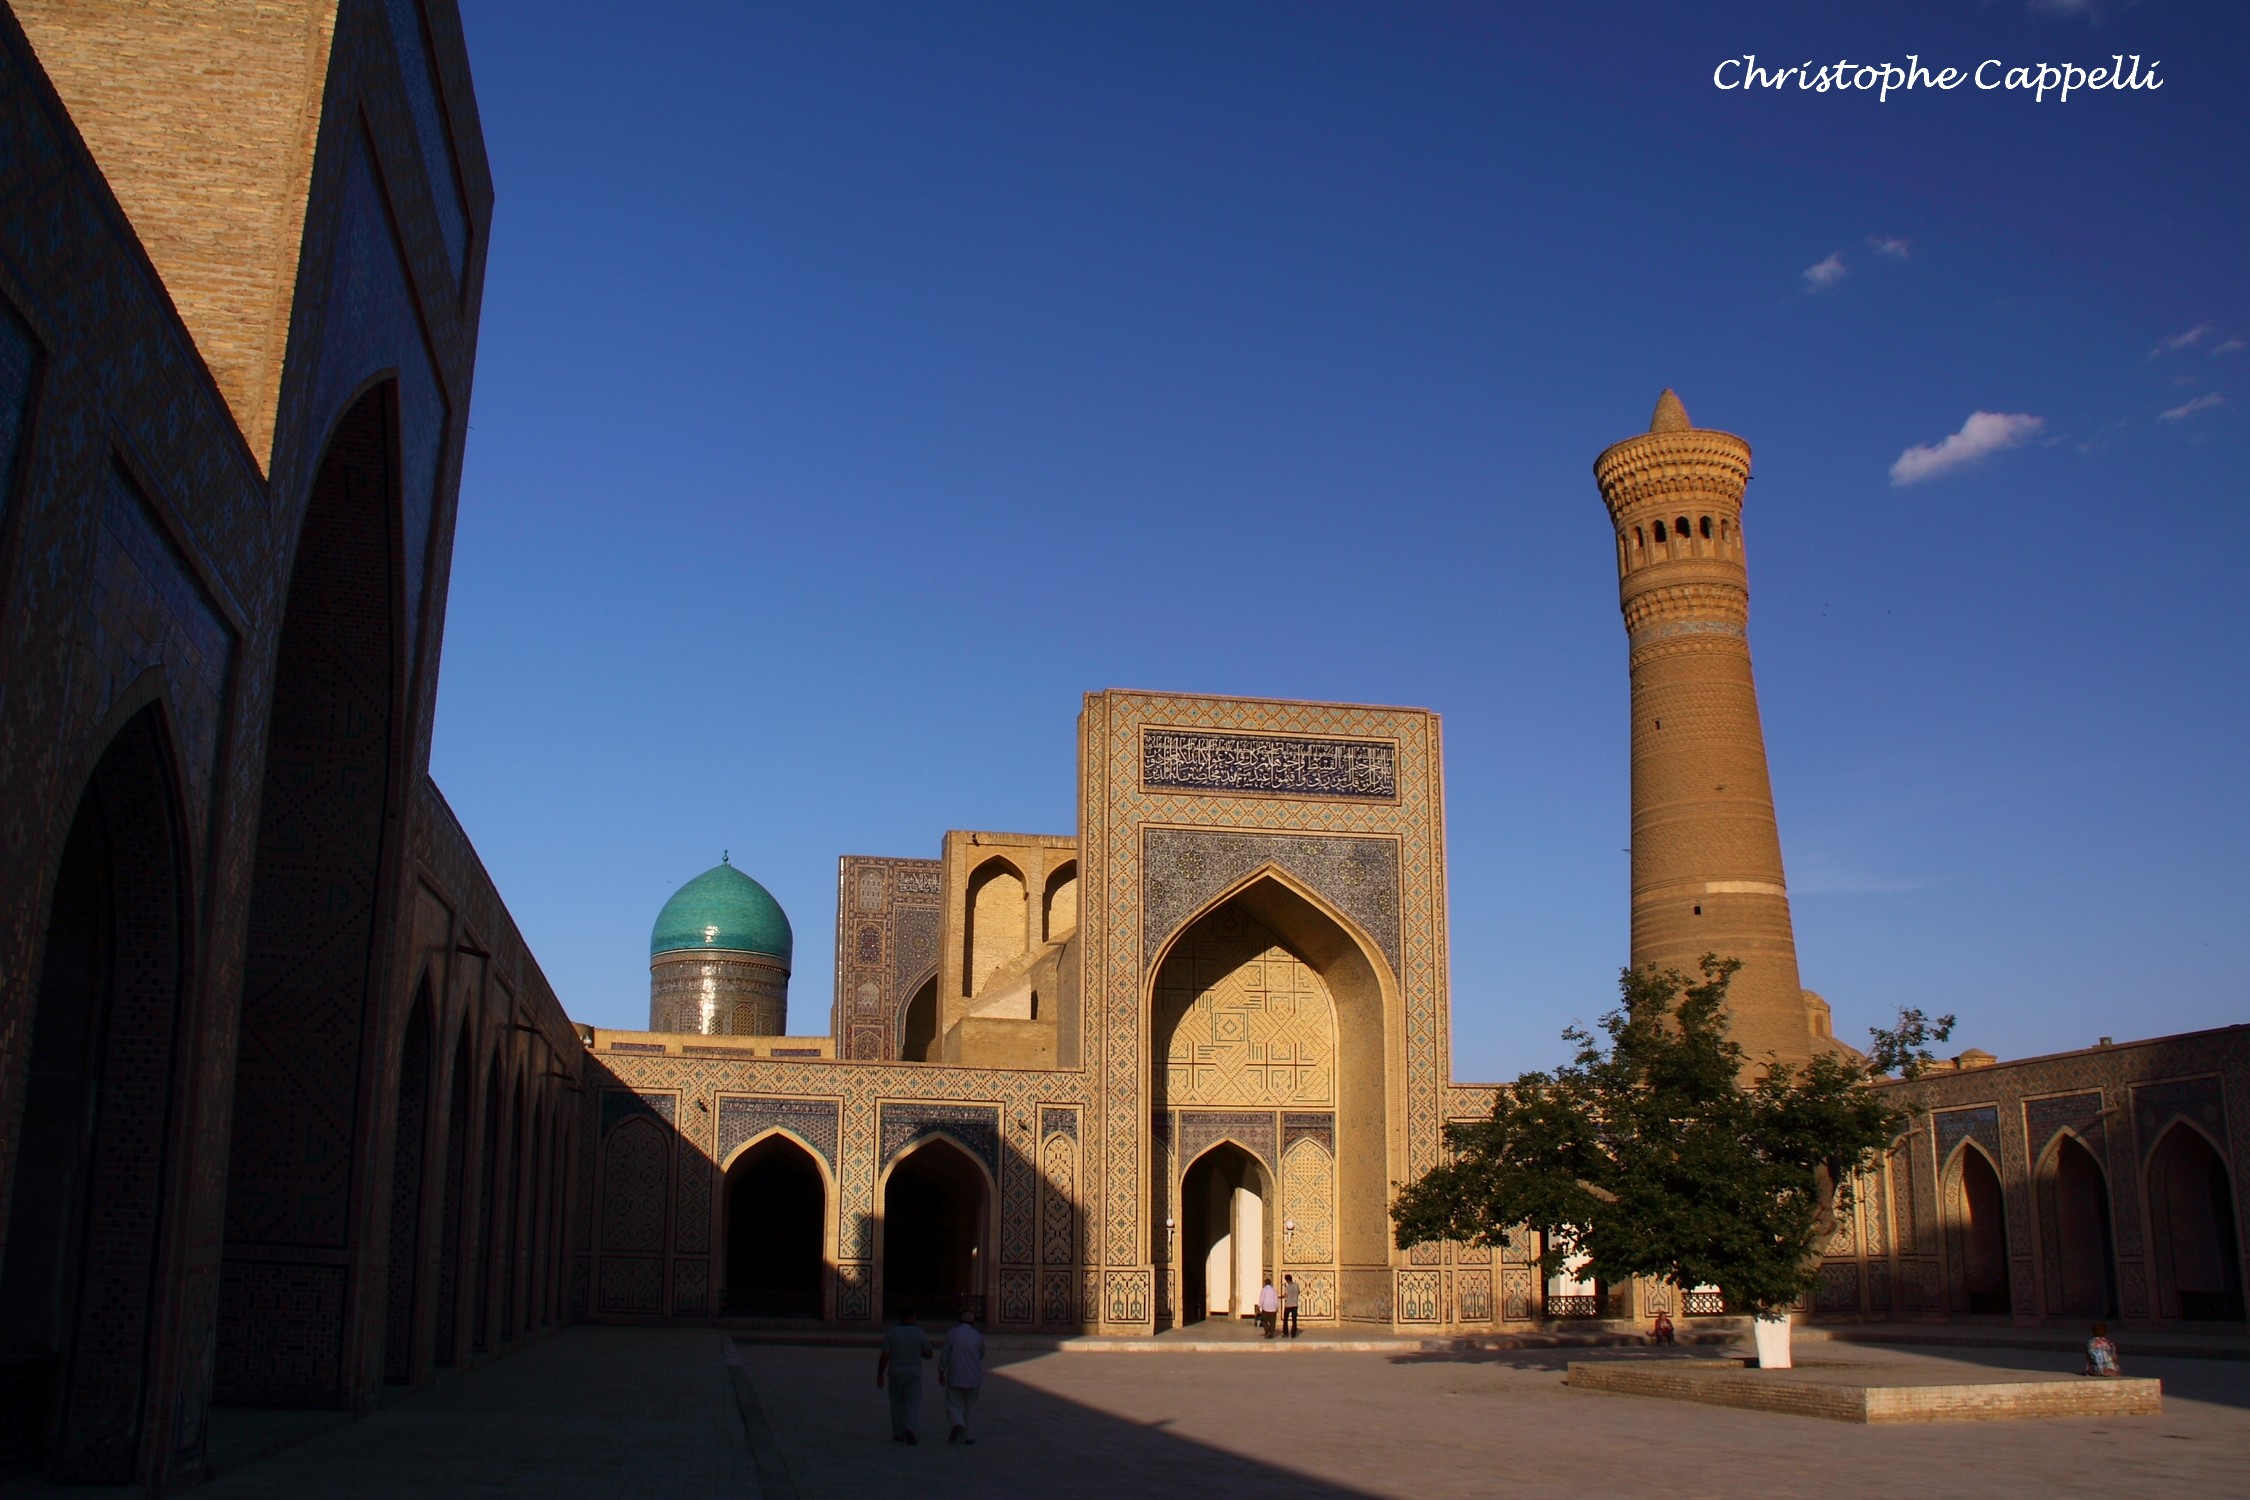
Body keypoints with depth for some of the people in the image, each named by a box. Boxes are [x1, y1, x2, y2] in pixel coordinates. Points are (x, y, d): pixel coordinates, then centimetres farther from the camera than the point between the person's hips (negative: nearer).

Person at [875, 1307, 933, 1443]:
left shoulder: (891, 1334, -4)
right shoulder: (920, 1334, -5)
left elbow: (884, 1356, -8)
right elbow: (928, 1354, 2)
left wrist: (880, 1375, -4)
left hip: (895, 1374, 1)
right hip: (913, 1375, -1)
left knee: (897, 1403, 15)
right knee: (913, 1402, 4)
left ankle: (898, 1434, 18)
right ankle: (909, 1429, -19)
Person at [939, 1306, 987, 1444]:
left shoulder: (952, 1333, -7)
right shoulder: (978, 1336, -3)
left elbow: (945, 1354, -7)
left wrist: (941, 1372, 2)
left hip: (955, 1377, -2)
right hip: (973, 1378, 2)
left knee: (953, 1404, 8)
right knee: (969, 1407, 14)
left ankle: (958, 1424, -19)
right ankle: (964, 1435, 15)